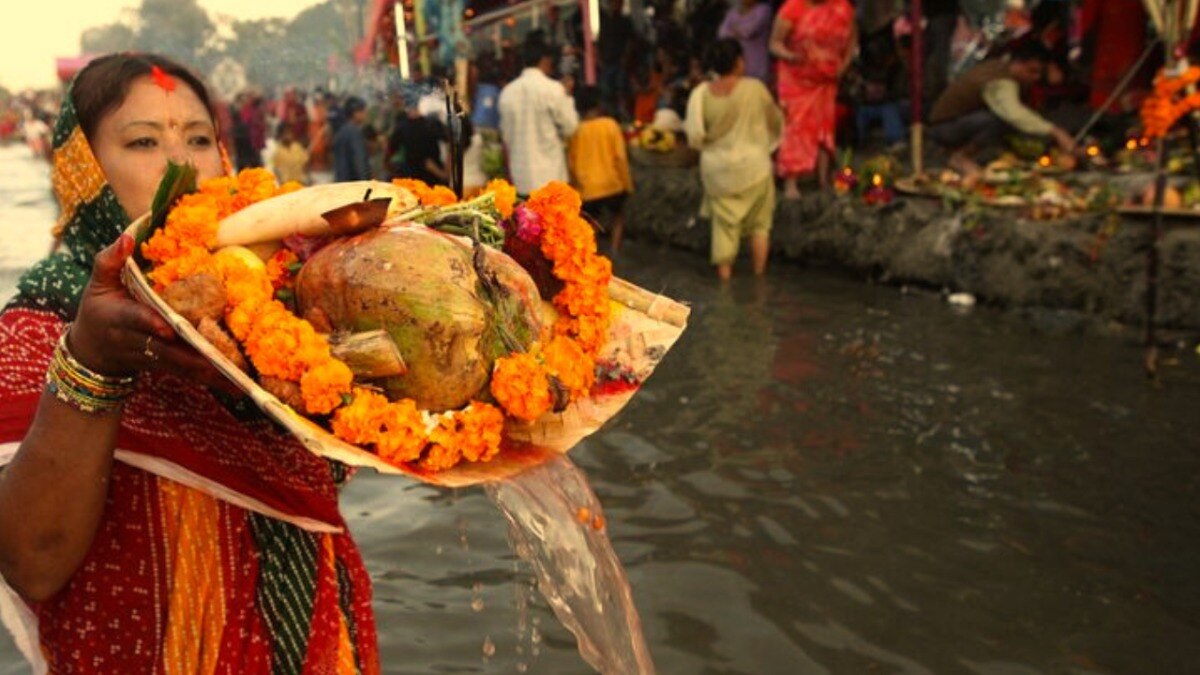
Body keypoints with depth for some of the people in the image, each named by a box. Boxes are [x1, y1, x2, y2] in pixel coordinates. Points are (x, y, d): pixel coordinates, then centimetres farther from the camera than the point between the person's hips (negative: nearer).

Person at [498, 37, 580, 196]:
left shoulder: (507, 92, 6)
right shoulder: (553, 89, -9)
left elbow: (506, 134, 13)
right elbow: (570, 127, -3)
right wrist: (567, 98, 10)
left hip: (521, 175, 5)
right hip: (550, 174, -5)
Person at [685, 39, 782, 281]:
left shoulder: (701, 93, -9)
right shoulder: (754, 88, -13)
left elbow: (695, 136, -5)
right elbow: (775, 120, 1)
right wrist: (770, 141, 22)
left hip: (717, 169, 2)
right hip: (753, 166, -2)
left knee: (724, 224, 12)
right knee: (759, 224, 13)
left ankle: (724, 276, 15)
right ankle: (759, 275, 17)